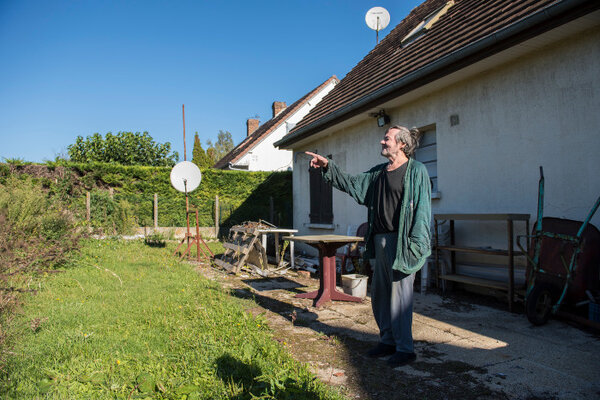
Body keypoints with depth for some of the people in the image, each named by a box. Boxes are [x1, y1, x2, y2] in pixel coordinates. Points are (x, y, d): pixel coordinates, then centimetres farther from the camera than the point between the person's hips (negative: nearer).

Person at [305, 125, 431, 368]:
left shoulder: (416, 171, -6)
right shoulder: (378, 172, 15)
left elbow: (422, 209, -11)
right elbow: (351, 184, 23)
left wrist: (414, 245, -17)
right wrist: (327, 167, 16)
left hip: (400, 241, -8)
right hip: (380, 240, 8)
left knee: (400, 294, -2)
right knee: (379, 294, 14)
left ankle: (405, 348, 12)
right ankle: (388, 341, 28)